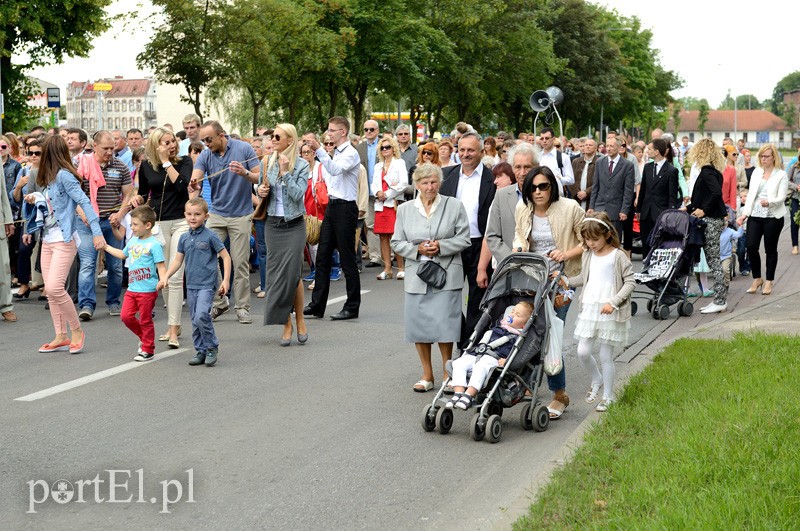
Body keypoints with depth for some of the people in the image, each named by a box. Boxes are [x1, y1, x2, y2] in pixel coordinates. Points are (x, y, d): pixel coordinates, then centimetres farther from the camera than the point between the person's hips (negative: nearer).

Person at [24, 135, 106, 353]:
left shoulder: (64, 175, -14)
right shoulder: (50, 178, 12)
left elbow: (84, 202, -21)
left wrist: (97, 232, -27)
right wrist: (34, 201, 9)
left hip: (64, 241, -9)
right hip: (48, 240, 9)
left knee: (54, 288, -16)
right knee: (50, 290, 8)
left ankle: (77, 331, 0)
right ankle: (61, 337, 14)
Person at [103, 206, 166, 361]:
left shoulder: (154, 244, -13)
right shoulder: (133, 241, 11)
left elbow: (161, 266, -16)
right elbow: (123, 255, 30)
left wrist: (163, 281, -32)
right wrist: (106, 247, 32)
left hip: (147, 290, -7)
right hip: (132, 288, 7)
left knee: (145, 320, 3)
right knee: (126, 316, 3)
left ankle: (148, 350, 17)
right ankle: (143, 337, 25)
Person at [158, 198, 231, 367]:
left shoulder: (210, 236, -7)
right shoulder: (184, 238, 8)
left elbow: (226, 257, -5)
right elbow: (178, 260, 15)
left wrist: (226, 280, -10)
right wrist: (165, 277, 5)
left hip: (207, 284, -6)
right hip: (191, 284, 6)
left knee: (201, 316, -19)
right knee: (195, 321, 9)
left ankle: (212, 347, -1)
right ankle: (201, 351, 20)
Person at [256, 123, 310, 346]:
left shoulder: (301, 165, -5)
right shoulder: (267, 163, 6)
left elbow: (298, 194, -15)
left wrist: (285, 171, -19)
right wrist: (261, 191, -4)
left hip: (294, 225, -4)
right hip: (273, 224, 4)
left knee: (293, 272, -5)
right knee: (276, 273, 3)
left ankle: (299, 319, 13)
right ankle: (286, 324, 11)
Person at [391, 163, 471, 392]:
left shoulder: (454, 206, 1)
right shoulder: (404, 209, 8)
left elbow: (463, 239, 0)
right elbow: (397, 243, 8)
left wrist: (440, 246, -14)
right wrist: (417, 249, -10)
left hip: (446, 275, -2)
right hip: (417, 276, 3)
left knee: (444, 324, -5)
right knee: (419, 324, 4)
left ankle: (447, 371, 14)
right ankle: (427, 375, 18)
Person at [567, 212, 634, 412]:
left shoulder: (618, 256, -10)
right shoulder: (587, 255, 9)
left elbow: (630, 282, -12)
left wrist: (613, 302, -21)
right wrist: (566, 282, 8)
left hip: (609, 313, -5)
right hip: (589, 309, 5)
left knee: (606, 356, 2)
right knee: (582, 352, 1)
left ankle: (608, 397, 16)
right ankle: (597, 380, 29)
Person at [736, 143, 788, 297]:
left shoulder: (781, 175, -1)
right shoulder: (756, 172, 13)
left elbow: (781, 198, -9)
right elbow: (750, 194, 12)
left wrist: (769, 202, -29)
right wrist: (745, 213, 2)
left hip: (773, 217, -3)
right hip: (755, 215, 4)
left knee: (770, 249, 5)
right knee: (751, 246, -5)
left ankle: (769, 282, 16)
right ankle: (757, 279, 12)